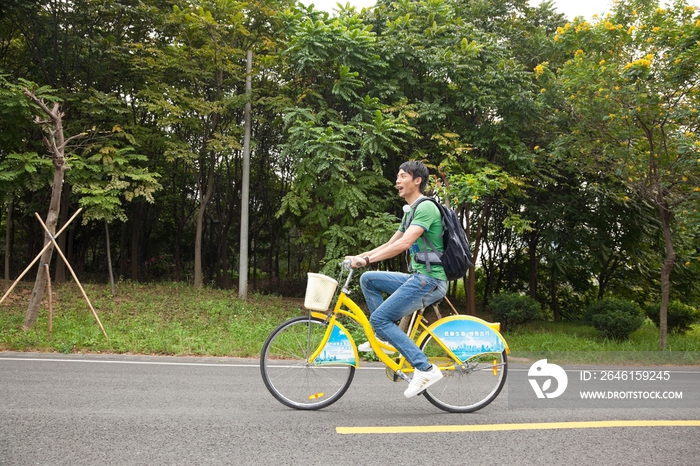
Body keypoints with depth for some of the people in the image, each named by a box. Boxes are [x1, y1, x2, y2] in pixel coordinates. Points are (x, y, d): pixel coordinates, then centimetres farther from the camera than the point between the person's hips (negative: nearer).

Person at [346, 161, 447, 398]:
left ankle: (425, 369, -12)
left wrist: (366, 260, -28)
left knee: (379, 318, -13)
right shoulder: (410, 211, 19)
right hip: (417, 277, 10)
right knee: (368, 279, 9)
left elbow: (404, 243, -26)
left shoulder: (426, 207, -13)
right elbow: (390, 244, 21)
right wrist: (359, 256, 9)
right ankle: (385, 338, 10)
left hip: (429, 280, -10)